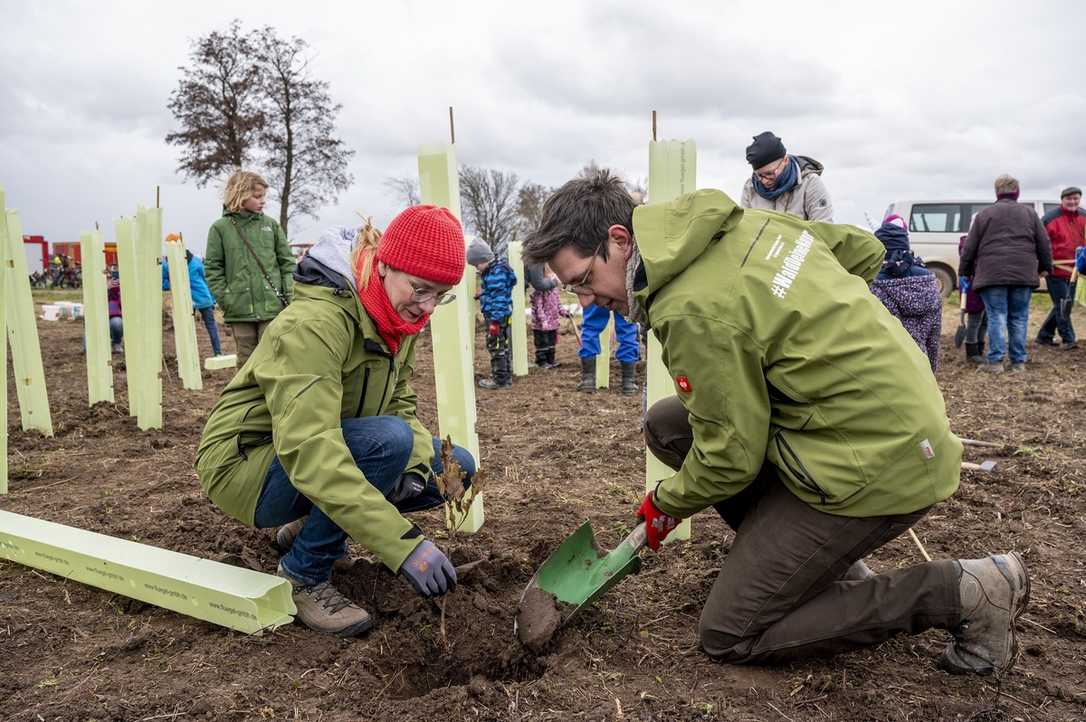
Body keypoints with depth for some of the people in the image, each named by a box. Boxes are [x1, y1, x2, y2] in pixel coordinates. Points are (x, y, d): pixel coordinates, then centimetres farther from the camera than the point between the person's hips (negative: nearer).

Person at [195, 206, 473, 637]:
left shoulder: (396, 318, -2)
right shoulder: (316, 322, -30)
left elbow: (401, 406, 3)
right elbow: (309, 449, -39)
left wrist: (416, 465, -21)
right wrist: (404, 545, -43)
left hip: (319, 456, 8)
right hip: (244, 463, -8)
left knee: (457, 466, -1)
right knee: (388, 440, -33)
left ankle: (308, 527, 13)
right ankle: (304, 577, -12)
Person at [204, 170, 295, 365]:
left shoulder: (271, 225, 6)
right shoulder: (220, 228, 3)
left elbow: (287, 263, 7)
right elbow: (213, 269, 2)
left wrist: (289, 296, -2)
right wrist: (227, 300, -6)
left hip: (272, 307, 0)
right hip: (240, 311, 0)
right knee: (246, 361, 9)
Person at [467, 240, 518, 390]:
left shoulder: (498, 272, -18)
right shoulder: (490, 271, 12)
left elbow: (500, 298, -22)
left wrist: (495, 320, -23)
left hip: (498, 317, -10)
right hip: (494, 316, 10)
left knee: (496, 347, -3)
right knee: (503, 346, 14)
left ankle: (500, 380, 4)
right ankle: (505, 377, 22)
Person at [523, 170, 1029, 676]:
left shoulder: (692, 310, -24)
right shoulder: (738, 221, 3)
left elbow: (733, 455, -16)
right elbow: (863, 250, 14)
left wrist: (666, 504, 3)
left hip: (874, 465, -9)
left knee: (727, 635, 2)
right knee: (665, 425, 11)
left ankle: (962, 593, 2)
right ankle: (825, 556, 16)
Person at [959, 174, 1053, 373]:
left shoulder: (984, 214, 7)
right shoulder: (1029, 213, 11)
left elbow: (969, 247, 7)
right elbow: (1044, 244, 13)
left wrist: (965, 271, 17)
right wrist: (1045, 267, 26)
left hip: (992, 274, -2)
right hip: (1023, 274, 2)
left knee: (997, 317, -2)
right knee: (1019, 318, 8)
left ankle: (995, 361, -7)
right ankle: (1018, 362, 10)